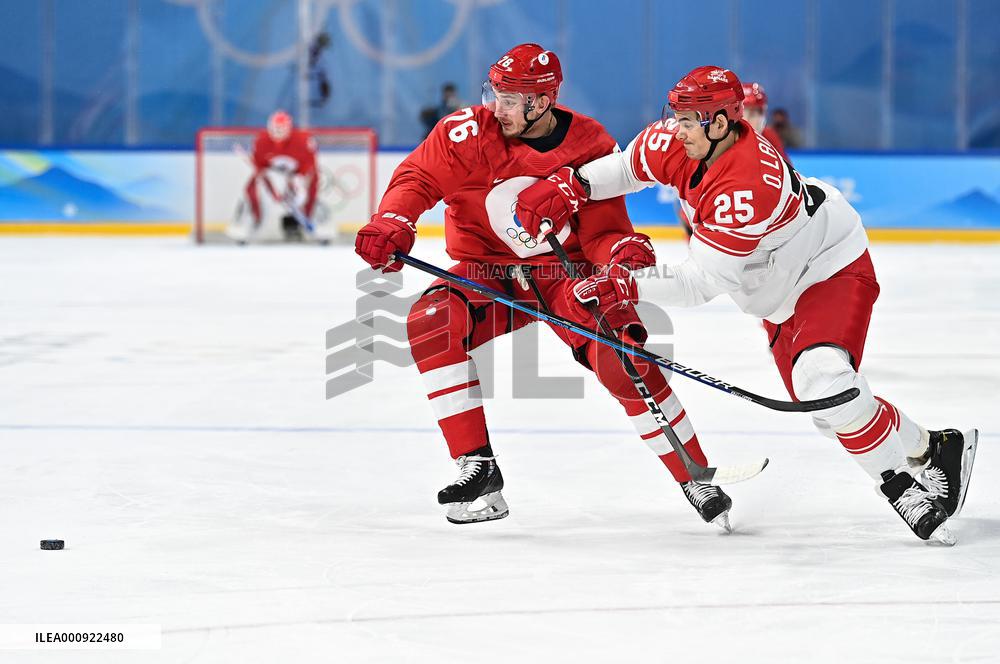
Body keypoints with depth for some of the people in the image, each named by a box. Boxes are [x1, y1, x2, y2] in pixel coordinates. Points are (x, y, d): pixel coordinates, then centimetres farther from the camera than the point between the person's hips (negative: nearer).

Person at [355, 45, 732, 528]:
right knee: (431, 322, -28)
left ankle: (695, 479, -5)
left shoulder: (591, 148, -11)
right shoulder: (469, 132, -13)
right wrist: (391, 223, -29)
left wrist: (624, 253, -29)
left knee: (620, 357, -22)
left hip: (568, 271, -1)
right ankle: (478, 469, -23)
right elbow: (418, 177, -9)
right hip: (487, 271, 1)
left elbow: (604, 231, -7)